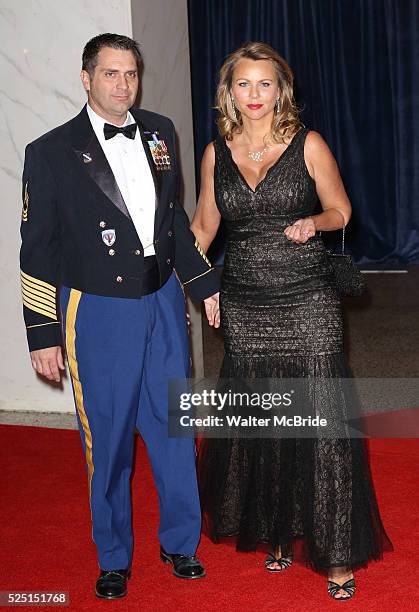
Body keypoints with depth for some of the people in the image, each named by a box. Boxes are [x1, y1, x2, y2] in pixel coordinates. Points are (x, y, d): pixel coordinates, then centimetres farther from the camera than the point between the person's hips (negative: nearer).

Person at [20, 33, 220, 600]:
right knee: (108, 440, 8)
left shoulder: (159, 132, 5)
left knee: (173, 429, 13)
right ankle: (114, 558, 29)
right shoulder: (52, 152, -7)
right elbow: (37, 250, -5)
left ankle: (180, 542, 33)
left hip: (163, 302, 4)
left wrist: (205, 285, 14)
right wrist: (43, 335, -6)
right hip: (98, 313, -3)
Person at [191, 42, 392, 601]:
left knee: (321, 425, -2)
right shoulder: (217, 152, 7)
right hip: (245, 308, 3)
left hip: (308, 304, -3)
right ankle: (277, 534, 29)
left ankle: (337, 553, 12)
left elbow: (341, 211, 6)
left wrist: (313, 223, -15)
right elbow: (203, 226, 15)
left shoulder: (309, 145, -2)